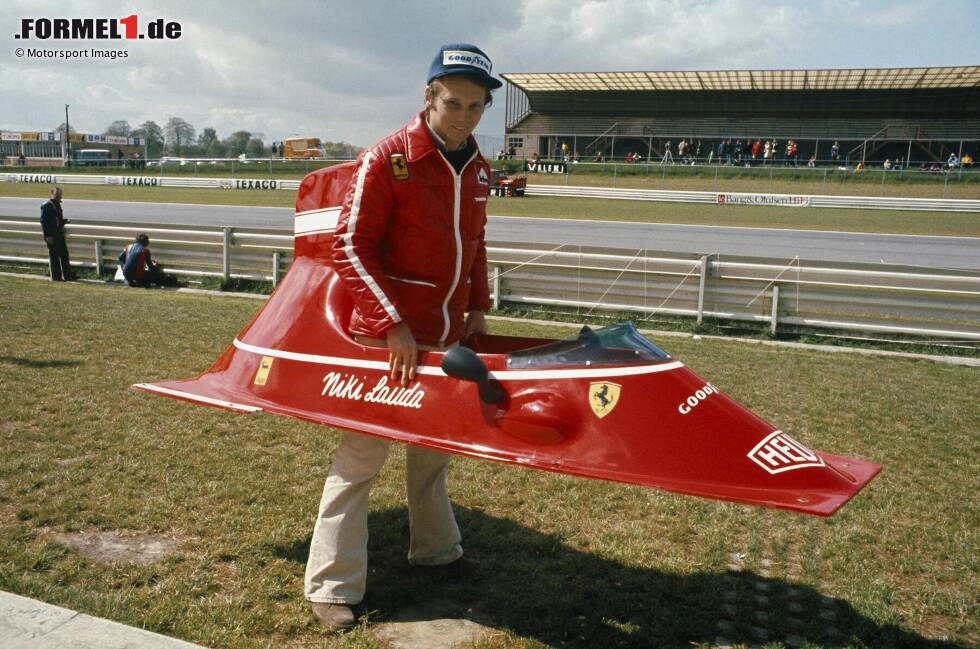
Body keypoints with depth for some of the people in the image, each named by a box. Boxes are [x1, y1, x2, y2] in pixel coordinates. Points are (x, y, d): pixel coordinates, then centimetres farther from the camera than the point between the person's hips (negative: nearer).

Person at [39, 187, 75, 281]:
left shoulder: (57, 204, 16)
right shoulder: (46, 206, -11)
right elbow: (44, 221, -15)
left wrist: (64, 221, 5)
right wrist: (48, 236, -19)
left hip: (59, 234, 9)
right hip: (52, 235, -9)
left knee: (64, 255, 10)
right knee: (54, 256, -2)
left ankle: (67, 275, 16)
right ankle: (56, 276, 4)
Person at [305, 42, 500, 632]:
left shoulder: (477, 168, 8)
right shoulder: (387, 160, -14)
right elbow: (350, 247, -16)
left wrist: (477, 306, 12)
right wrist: (392, 325, -21)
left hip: (448, 333, 7)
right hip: (387, 335, -7)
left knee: (434, 446, 20)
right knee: (362, 454, -2)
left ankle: (436, 549, 39)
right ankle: (333, 586, 9)